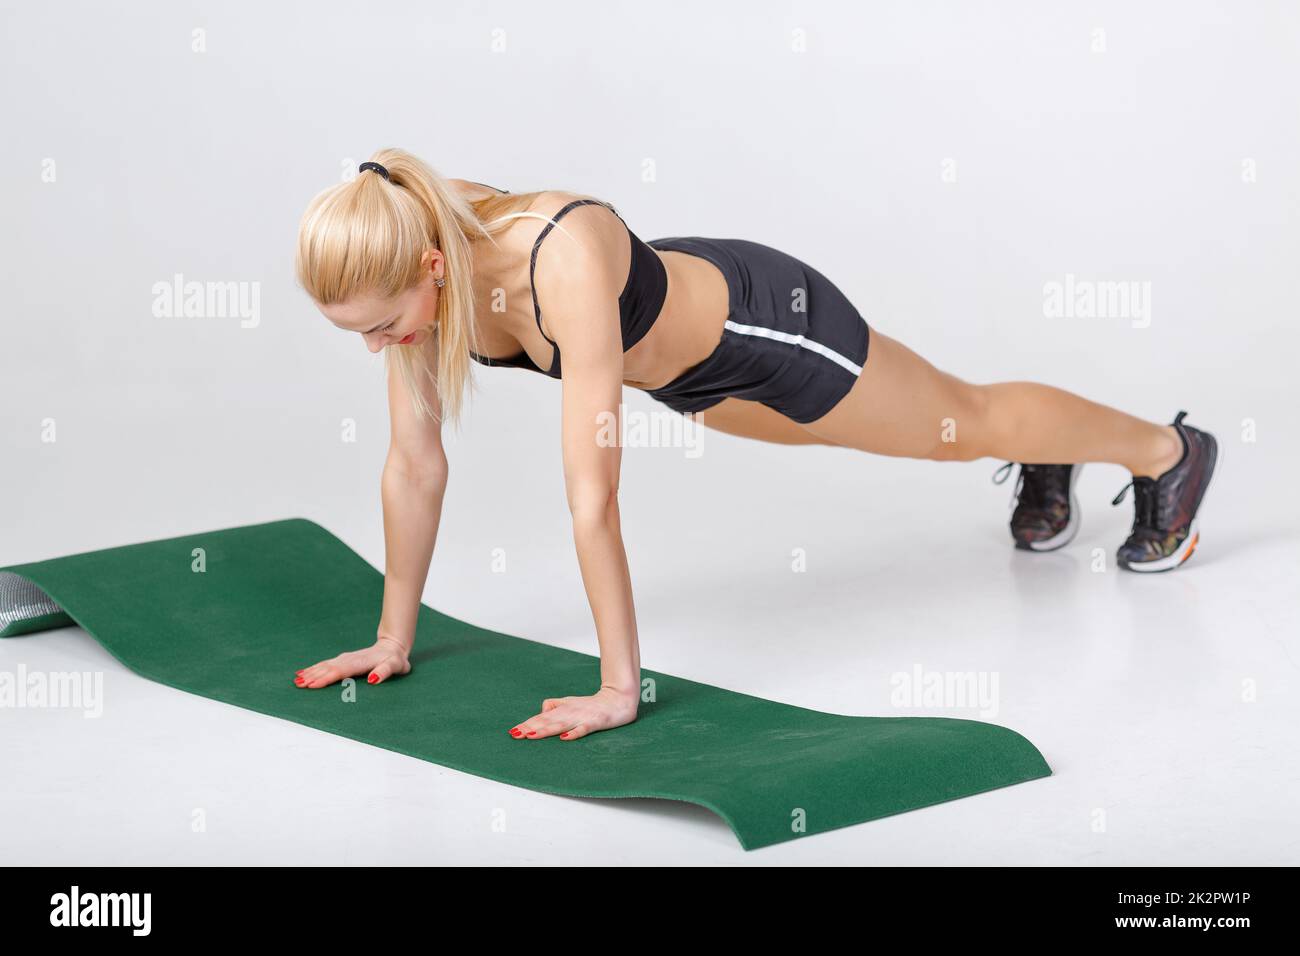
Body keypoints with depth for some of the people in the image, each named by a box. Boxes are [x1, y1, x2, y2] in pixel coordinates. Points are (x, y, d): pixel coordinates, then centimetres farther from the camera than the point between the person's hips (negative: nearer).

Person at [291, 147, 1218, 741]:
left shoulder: (564, 262, -46)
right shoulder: (410, 257, -26)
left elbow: (592, 494, -44)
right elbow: (417, 461, -15)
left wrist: (619, 688, -39)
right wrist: (394, 639, -10)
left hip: (765, 323, -6)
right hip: (692, 369, 6)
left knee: (967, 422, 20)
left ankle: (1168, 452, 48)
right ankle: (1044, 472, 63)